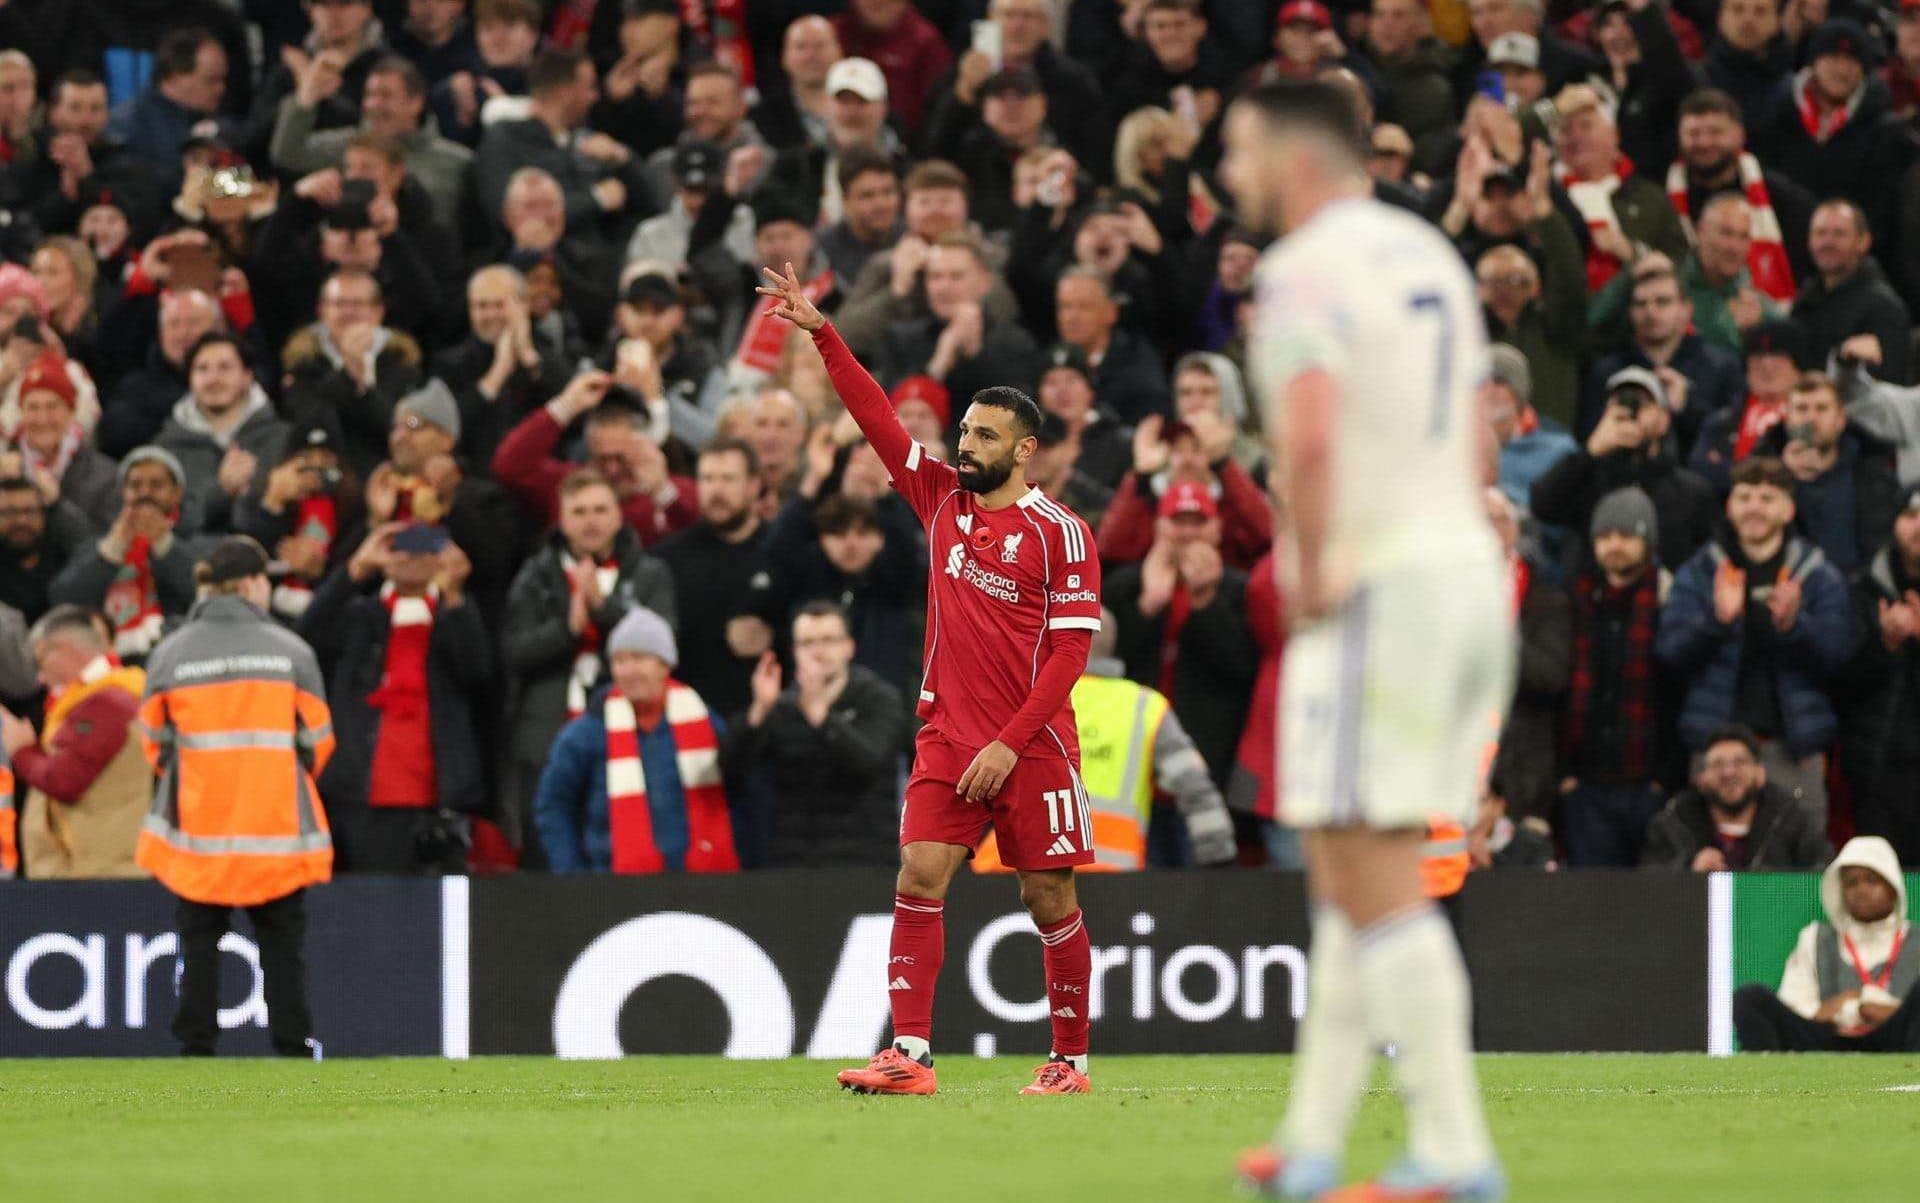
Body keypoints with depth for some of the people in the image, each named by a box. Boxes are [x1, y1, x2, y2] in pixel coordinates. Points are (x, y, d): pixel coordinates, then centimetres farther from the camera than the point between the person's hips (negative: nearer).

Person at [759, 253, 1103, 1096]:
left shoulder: (1057, 533, -6)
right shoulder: (942, 497, 8)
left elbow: (1070, 652, -10)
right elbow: (875, 415, 9)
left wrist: (1011, 744, -15)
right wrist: (821, 334, 1)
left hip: (1031, 746, -4)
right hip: (948, 736, 4)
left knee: (1050, 900, 2)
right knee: (919, 879, -10)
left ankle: (1070, 1059, 14)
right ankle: (910, 1055, -13)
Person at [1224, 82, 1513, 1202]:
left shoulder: (1306, 270, -12)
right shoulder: (1427, 253, 16)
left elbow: (1310, 438, -28)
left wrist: (1310, 573, -15)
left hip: (1374, 595, -9)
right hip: (1466, 572, 9)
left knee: (1375, 889, -7)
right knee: (1350, 876, 14)